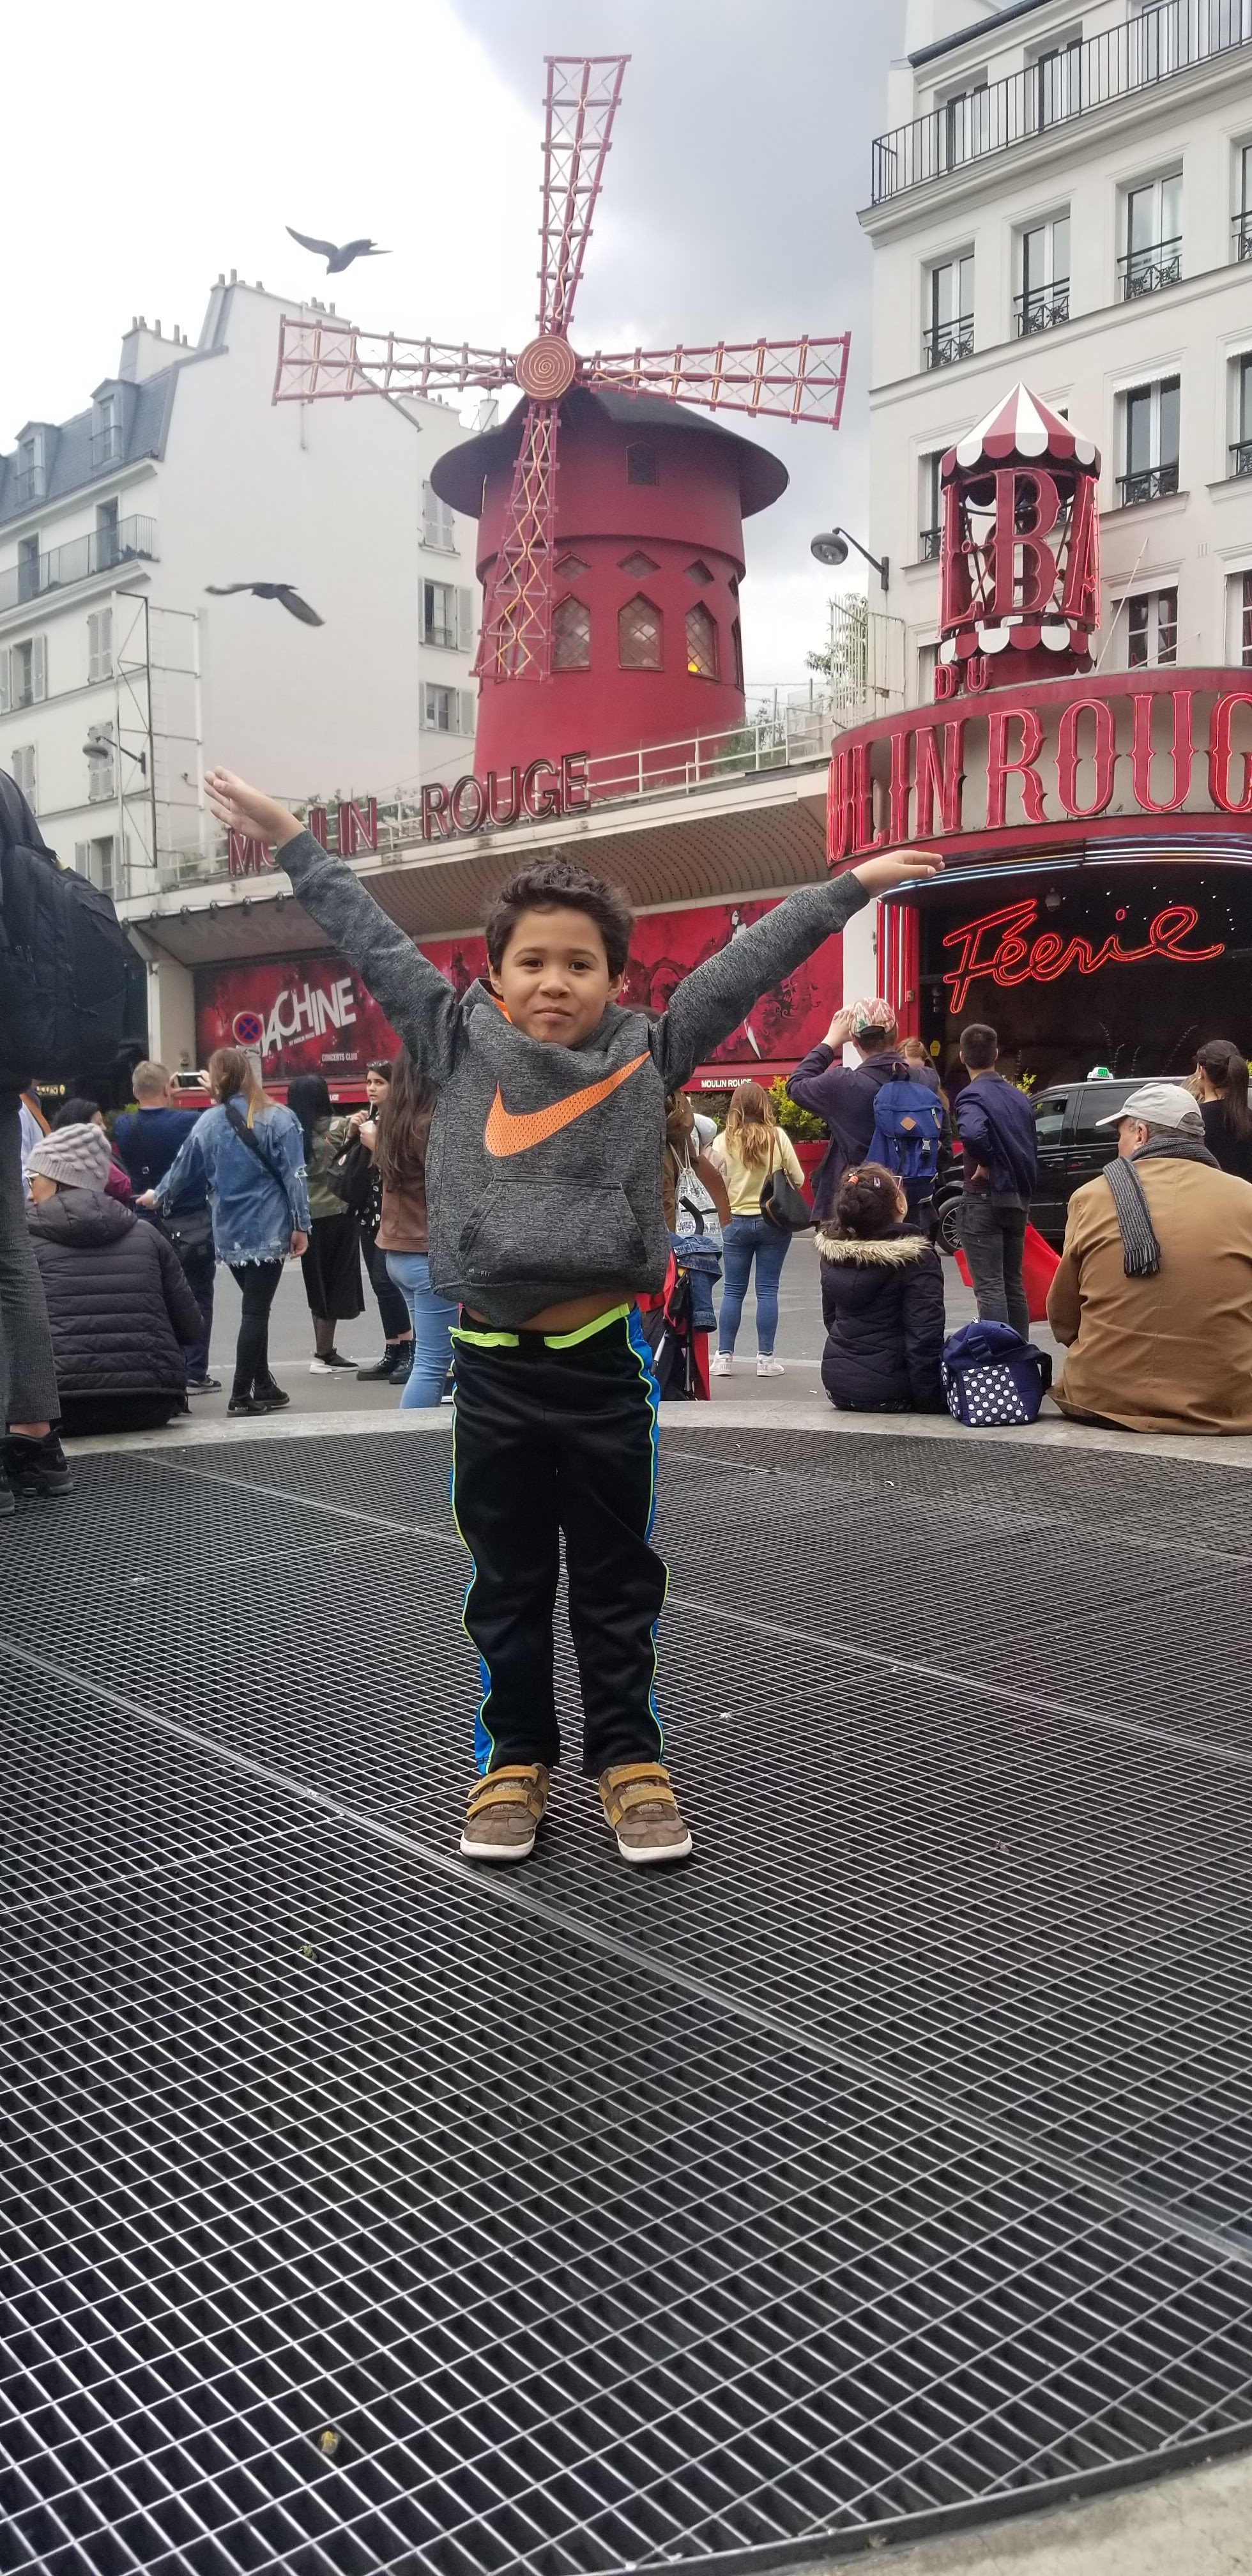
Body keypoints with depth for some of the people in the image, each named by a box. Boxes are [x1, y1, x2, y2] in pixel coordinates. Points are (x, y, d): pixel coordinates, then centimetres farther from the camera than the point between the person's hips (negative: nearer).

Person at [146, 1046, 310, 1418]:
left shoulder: (207, 1123, 2)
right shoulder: (278, 1119, -7)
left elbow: (182, 1170, 13)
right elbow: (294, 1176, -9)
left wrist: (158, 1196, 32)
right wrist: (300, 1225, -2)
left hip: (229, 1234, 4)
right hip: (268, 1231, -4)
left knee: (255, 1307, 16)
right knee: (256, 1310, -1)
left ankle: (263, 1387, 20)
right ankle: (242, 1394, -2)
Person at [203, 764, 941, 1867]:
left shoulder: (648, 1056, 0)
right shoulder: (459, 1047, 2)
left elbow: (748, 963, 2)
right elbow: (376, 942, 7)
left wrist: (847, 887, 4)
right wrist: (293, 843, 12)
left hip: (606, 1359, -1)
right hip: (494, 1363, 1)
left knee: (617, 1580, 12)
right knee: (507, 1582, 14)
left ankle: (629, 1756, 26)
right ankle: (516, 1757, 28)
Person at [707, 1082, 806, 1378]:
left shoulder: (723, 1141, -8)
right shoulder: (778, 1137, -7)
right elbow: (798, 1179, -1)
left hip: (737, 1222, 0)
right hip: (774, 1222, 0)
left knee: (733, 1291, 8)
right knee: (767, 1290, 5)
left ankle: (724, 1356, 9)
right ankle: (765, 1358, 7)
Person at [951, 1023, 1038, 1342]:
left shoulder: (973, 1095, -13)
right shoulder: (1017, 1096, 12)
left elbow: (972, 1133, -35)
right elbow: (1030, 1146, 16)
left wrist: (985, 1163, -18)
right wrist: (1021, 1186, 18)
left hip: (984, 1199, -7)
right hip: (1017, 1198, 8)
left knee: (989, 1287, -7)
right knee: (1013, 1283, 16)